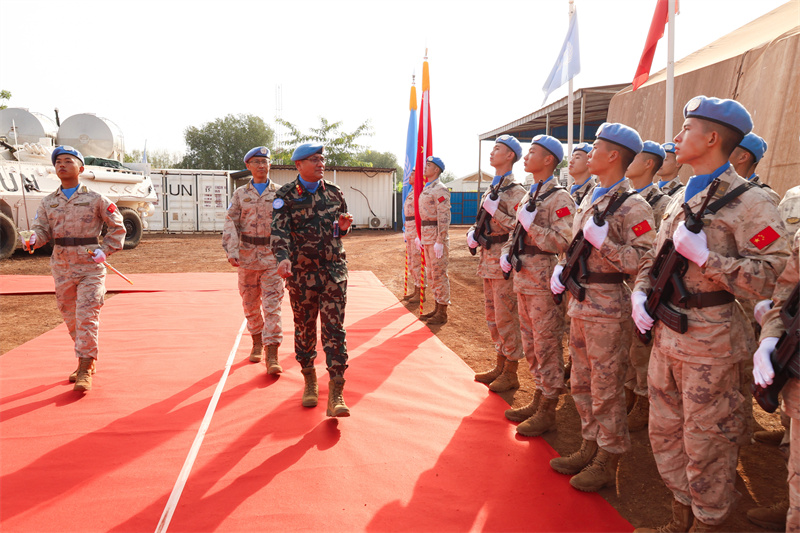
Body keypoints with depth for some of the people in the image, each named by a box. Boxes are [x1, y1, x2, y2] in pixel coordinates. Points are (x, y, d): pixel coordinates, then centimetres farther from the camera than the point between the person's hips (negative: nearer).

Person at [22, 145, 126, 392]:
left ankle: (85, 371, -4)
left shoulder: (95, 199, -1)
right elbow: (43, 229, 4)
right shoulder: (48, 202, 10)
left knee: (86, 317, -10)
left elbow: (117, 227, 4)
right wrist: (33, 240, -18)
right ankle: (88, 362, 28)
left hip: (90, 267, -4)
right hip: (62, 267, 5)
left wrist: (105, 250, -7)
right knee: (71, 318, 12)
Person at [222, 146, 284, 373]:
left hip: (272, 254, -2)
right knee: (250, 303, 11)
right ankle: (257, 342, 33)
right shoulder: (240, 194, 9)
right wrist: (232, 251, -11)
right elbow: (230, 223, 2)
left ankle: (272, 356, -10)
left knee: (272, 304, -9)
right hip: (247, 254, 2)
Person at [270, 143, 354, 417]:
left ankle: (336, 394, -3)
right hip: (301, 273, -1)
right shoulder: (285, 195, -1)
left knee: (334, 329, -4)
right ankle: (309, 380, 31)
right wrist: (283, 258, -32)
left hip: (334, 271, 2)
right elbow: (279, 230, -13)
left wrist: (343, 227, -4)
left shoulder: (334, 193, 9)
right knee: (304, 328, 10)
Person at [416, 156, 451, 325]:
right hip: (427, 238, 10)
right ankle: (437, 309, 23)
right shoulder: (425, 189, 17)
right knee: (432, 274, 14)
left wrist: (439, 242, -23)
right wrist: (420, 236, 20)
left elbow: (444, 217, -19)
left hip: (437, 238, -10)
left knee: (439, 275, -4)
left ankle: (442, 313, 3)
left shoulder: (440, 189, -14)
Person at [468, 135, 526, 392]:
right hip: (488, 259, 9)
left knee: (506, 318, -3)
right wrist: (472, 233, 6)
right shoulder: (490, 190, 16)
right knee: (492, 317, 15)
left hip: (504, 262, -9)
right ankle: (500, 366, 27)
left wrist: (496, 211, -21)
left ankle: (511, 374, 8)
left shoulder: (515, 191, -11)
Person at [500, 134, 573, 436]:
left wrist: (531, 225, -20)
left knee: (546, 346, -1)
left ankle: (547, 412, 9)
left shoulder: (559, 198, -11)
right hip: (524, 279, 9)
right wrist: (507, 251, 6)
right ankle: (538, 401, 29)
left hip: (544, 281, -9)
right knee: (530, 344, 16)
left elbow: (564, 242, -20)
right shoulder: (529, 195, 15)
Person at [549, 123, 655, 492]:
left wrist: (603, 241, -26)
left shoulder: (631, 206, -14)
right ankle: (590, 449, 32)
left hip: (608, 308, -9)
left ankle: (607, 463, 17)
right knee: (582, 383, 17)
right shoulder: (589, 200, 13)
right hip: (580, 303, 9)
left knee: (606, 389, 2)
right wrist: (563, 266, 7)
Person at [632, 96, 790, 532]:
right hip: (665, 333, 8)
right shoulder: (680, 199, 11)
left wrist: (703, 254, -24)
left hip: (710, 341, -7)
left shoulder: (748, 202, -13)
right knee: (664, 431, 17)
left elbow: (766, 280, -20)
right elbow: (653, 257, 19)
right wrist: (640, 292, 2)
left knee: (705, 440, 7)